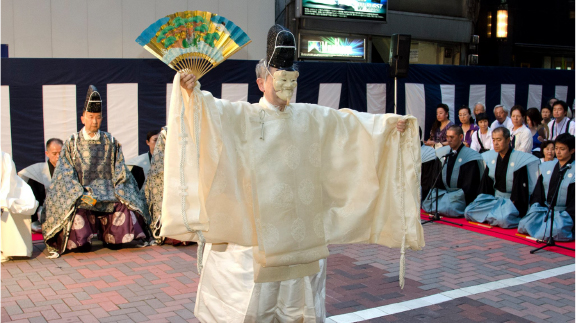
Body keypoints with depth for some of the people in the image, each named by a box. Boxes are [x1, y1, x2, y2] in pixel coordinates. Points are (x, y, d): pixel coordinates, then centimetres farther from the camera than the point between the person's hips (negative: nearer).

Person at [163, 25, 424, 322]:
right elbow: (210, 108, -17)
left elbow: (352, 122, 10)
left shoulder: (313, 118, 9)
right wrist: (191, 91, -36)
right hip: (258, 237, -4)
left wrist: (389, 123, 0)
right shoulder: (242, 117, -3)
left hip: (304, 233, 4)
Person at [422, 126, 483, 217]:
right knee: (427, 204, -15)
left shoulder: (470, 156, -10)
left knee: (449, 208, -29)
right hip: (444, 192, 5)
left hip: (460, 194, -5)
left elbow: (469, 186, -12)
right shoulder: (442, 153, 9)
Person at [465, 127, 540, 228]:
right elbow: (485, 183, 8)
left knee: (503, 219, -36)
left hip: (512, 202, -6)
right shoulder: (491, 157, 4)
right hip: (494, 199, 6)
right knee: (468, 212, -13)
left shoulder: (519, 159, -14)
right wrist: (483, 202, -2)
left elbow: (520, 188, -15)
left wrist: (510, 206, -19)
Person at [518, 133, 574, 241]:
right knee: (524, 225, -19)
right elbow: (538, 191, 11)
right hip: (544, 209, 4)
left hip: (564, 213, -4)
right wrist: (535, 207, -3)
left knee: (556, 231, -32)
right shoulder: (546, 166, 12)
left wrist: (568, 215, -17)